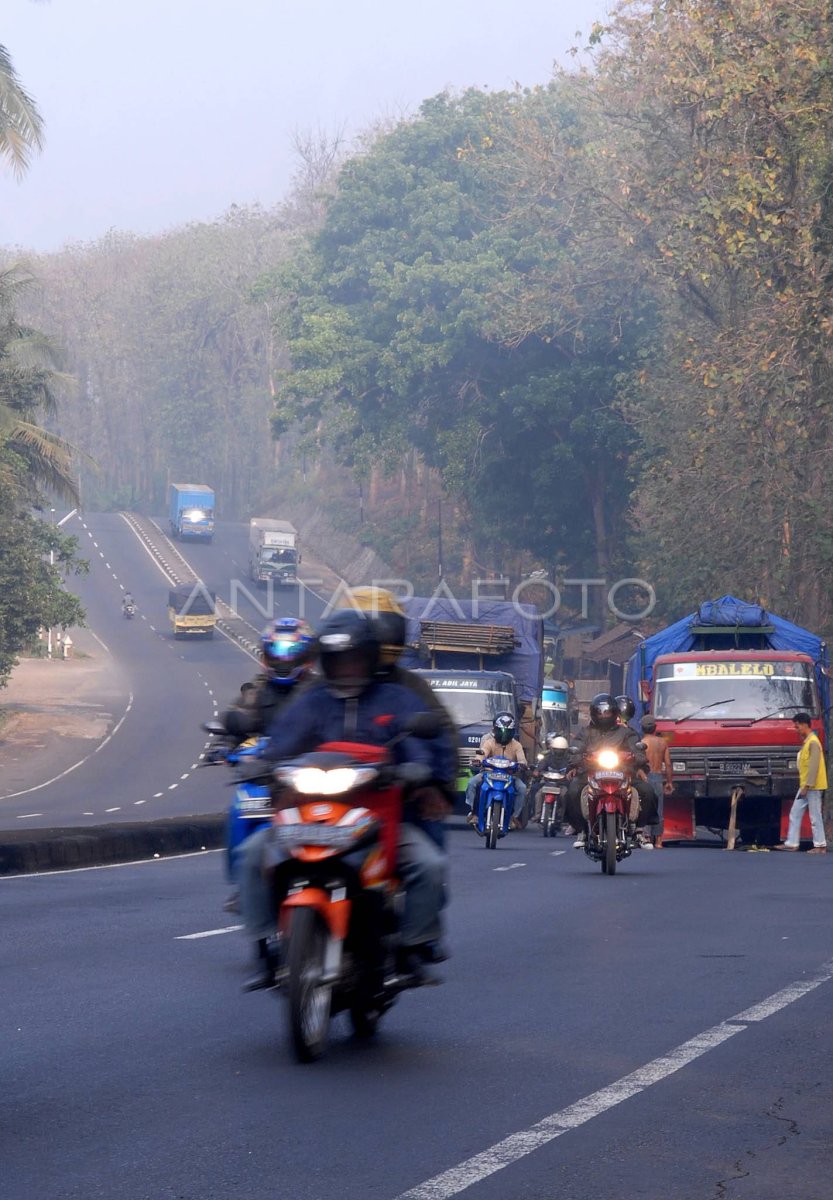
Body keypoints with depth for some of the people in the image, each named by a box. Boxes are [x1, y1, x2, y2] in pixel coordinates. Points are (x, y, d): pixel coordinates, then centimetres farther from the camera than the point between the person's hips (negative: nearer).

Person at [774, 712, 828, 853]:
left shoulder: (813, 742, -15)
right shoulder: (806, 741, 16)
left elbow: (814, 766, -20)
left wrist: (807, 786, -21)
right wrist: (804, 786, 18)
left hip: (812, 787, -10)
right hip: (804, 786, 10)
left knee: (815, 816, -5)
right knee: (795, 814, 9)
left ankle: (820, 845, -1)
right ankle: (791, 843, 12)